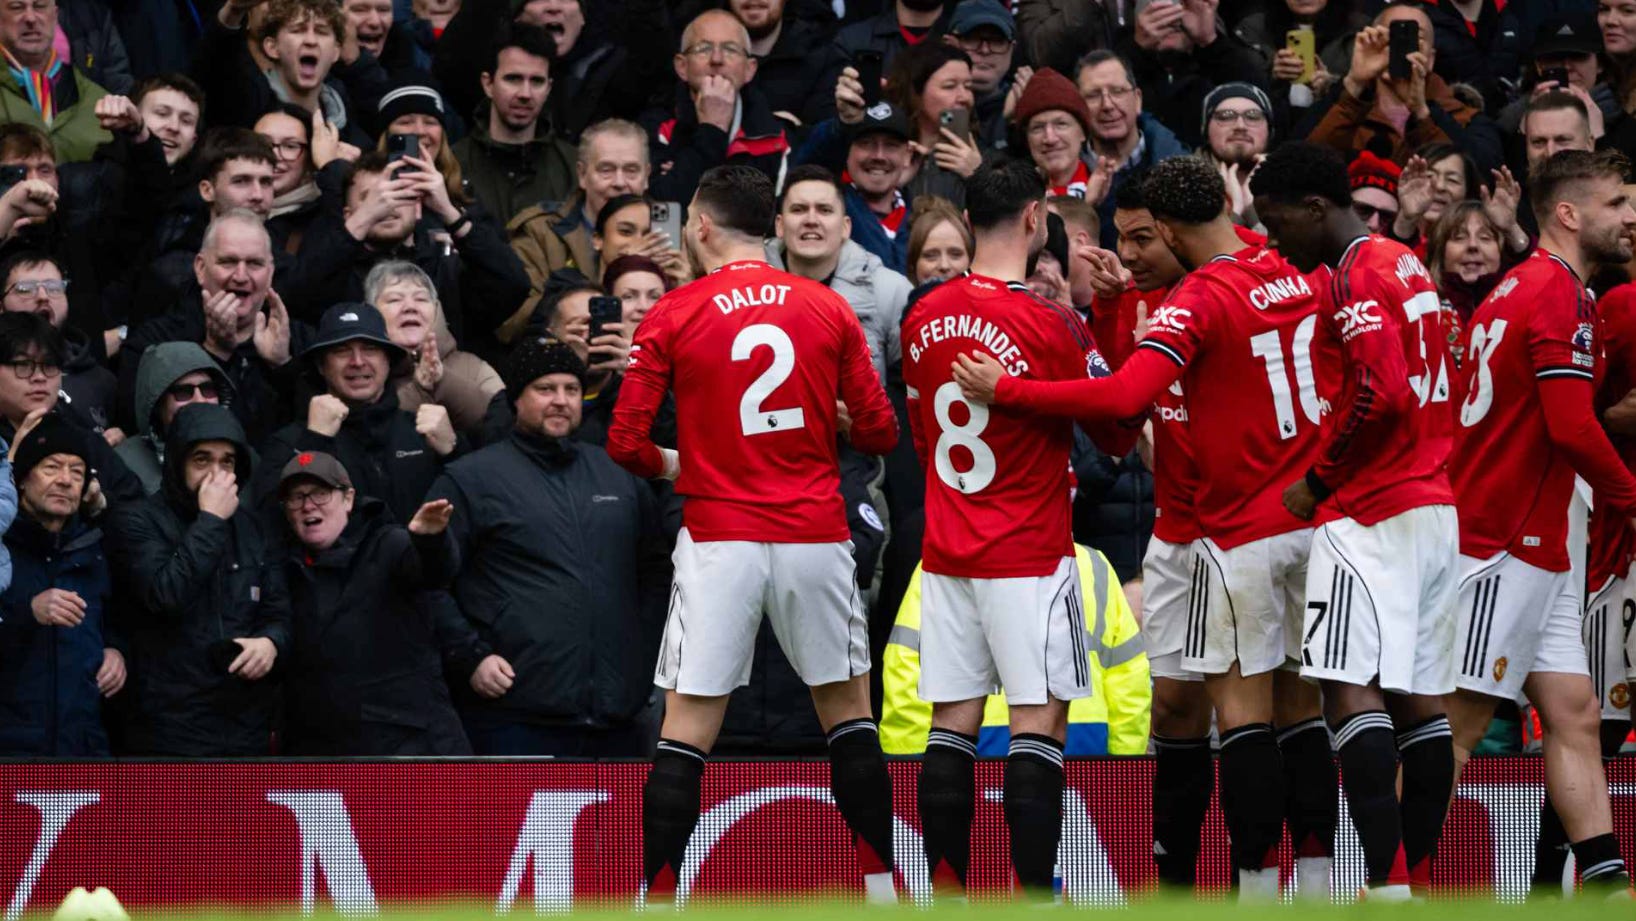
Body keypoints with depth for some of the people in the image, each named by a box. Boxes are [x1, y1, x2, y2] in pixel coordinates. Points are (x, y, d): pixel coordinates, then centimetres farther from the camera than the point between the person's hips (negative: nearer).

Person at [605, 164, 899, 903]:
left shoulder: (672, 317, -2)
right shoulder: (829, 309, 4)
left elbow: (626, 442, -4)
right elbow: (878, 431, 4)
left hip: (719, 543, -2)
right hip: (815, 535, 2)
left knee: (687, 727, 1)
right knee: (848, 710, 15)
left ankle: (657, 896, -5)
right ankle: (882, 889, 13)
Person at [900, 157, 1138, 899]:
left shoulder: (925, 317, 5)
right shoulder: (1051, 326, -14)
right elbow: (1119, 430, -6)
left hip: (946, 552, 6)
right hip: (1030, 556, -6)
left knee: (953, 722, 7)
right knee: (1039, 723, -4)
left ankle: (946, 892, 8)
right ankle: (1032, 894, -8)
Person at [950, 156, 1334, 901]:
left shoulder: (1200, 300, -15)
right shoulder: (1299, 278, 5)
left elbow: (1124, 397, -27)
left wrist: (1004, 389, -20)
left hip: (1243, 532, -7)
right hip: (1314, 518, 7)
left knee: (1241, 706, -2)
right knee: (1299, 705, 11)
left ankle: (1257, 886, -4)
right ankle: (1316, 877, 9)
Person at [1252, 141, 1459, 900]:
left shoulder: (1356, 277, -11)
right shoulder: (1406, 267, 18)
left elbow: (1379, 393, -22)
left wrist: (1317, 480, -11)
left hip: (1373, 515, -10)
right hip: (1434, 504, 10)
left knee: (1351, 690, -15)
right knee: (1418, 697, 8)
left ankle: (1387, 883, -24)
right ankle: (1418, 877, 9)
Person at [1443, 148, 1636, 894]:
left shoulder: (1519, 287, 16)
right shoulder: (1562, 294, -14)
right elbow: (1573, 428, -21)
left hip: (1530, 551, 10)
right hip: (1507, 549, -10)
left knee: (1573, 714, 5)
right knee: (1456, 727, -8)